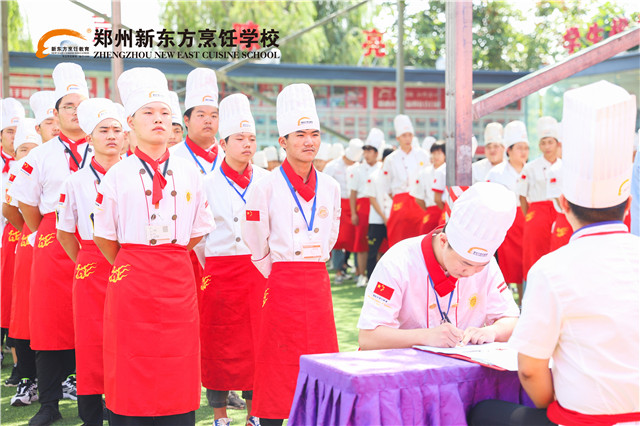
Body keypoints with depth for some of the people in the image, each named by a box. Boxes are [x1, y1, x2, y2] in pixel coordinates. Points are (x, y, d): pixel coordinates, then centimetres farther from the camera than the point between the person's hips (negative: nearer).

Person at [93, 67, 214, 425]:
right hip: (132, 283, -2)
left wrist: (166, 256, 12)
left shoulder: (190, 173, 7)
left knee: (179, 370, 3)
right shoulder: (118, 174, 0)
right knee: (132, 367, 0)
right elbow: (104, 237, 7)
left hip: (178, 282, 2)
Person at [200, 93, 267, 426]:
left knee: (257, 343, 4)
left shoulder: (267, 181, 6)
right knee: (219, 347, 4)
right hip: (220, 271, -2)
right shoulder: (208, 183, -1)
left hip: (259, 271, 2)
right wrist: (208, 270, -2)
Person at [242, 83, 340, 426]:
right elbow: (256, 246, -1)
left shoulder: (330, 188, 7)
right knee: (277, 368, -1)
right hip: (282, 288, -4)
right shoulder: (266, 187, -7)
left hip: (319, 285, 4)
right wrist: (282, 275, 5)